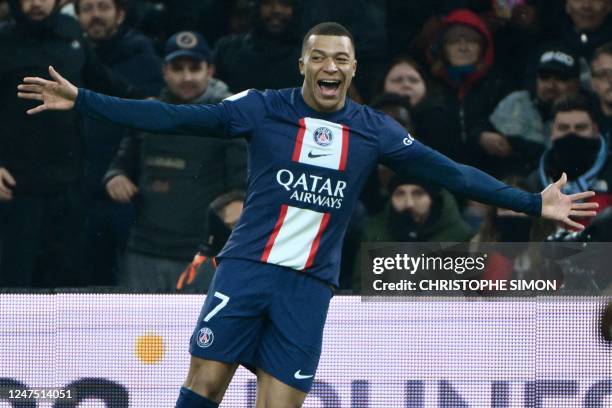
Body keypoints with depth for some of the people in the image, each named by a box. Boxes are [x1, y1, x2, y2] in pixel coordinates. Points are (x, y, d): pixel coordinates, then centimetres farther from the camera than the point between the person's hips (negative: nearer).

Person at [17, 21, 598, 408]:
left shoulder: (374, 131, 5)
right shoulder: (262, 109, -1)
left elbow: (450, 173, 8)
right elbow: (171, 118, -4)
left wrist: (533, 203, 5)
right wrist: (81, 102, -11)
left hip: (309, 287, 2)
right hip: (245, 266, -1)